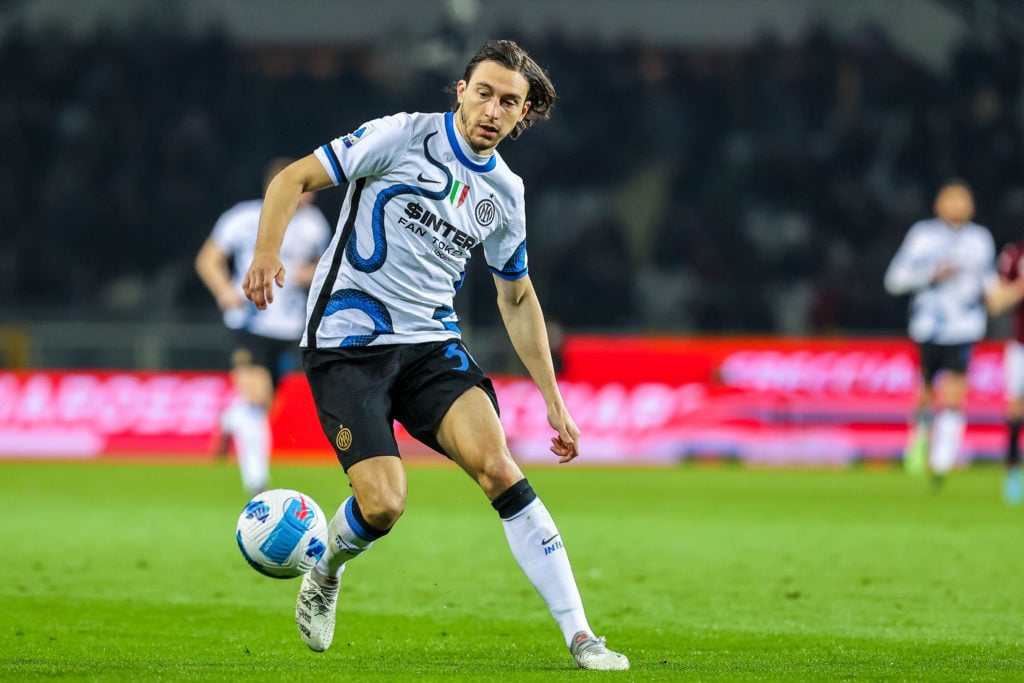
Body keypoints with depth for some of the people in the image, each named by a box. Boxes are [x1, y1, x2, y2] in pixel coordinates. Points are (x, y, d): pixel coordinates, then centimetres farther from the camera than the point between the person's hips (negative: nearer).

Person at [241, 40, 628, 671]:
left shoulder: (505, 192, 10)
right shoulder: (405, 136, -6)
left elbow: (518, 299, 21)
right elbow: (295, 179, -5)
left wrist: (554, 402, 18)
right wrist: (268, 252, -22)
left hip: (432, 343, 4)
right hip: (347, 340, -4)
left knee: (497, 466, -19)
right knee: (383, 504, -17)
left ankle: (580, 636, -19)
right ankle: (327, 572, 20)